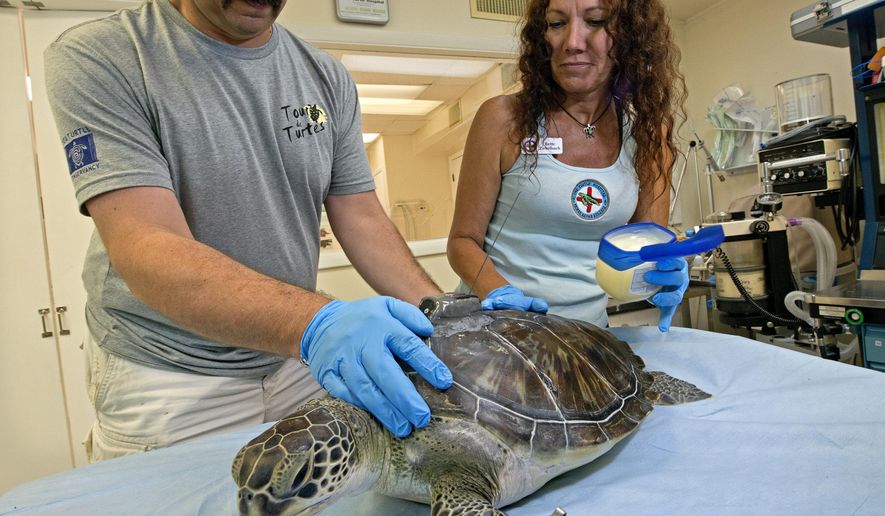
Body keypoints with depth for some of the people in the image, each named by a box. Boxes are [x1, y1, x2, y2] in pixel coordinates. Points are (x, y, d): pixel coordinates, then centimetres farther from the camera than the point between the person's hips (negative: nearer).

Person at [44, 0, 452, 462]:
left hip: (302, 360, 4)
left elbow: (362, 218, -1)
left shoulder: (327, 77, 1)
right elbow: (145, 249, -24)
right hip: (168, 376, -3)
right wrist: (316, 322, -39)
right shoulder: (95, 58, -12)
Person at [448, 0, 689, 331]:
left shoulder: (648, 134, 2)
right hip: (494, 324, -2)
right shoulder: (504, 118, -9)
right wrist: (499, 293, -22)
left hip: (588, 328, 3)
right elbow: (464, 240, -4)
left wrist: (664, 277, -14)